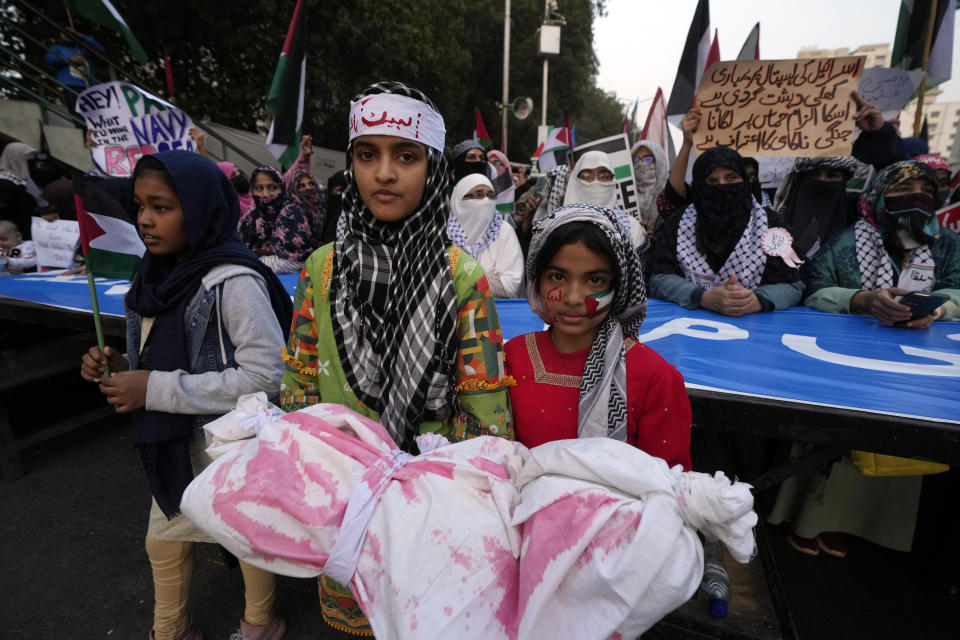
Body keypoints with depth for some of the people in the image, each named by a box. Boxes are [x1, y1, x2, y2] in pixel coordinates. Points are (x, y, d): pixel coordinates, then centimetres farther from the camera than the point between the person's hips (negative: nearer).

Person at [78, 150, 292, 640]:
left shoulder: (234, 282, -23)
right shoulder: (160, 276, 4)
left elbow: (265, 376, -27)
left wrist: (157, 390, -24)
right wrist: (121, 368, -6)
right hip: (178, 442, 8)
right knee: (164, 540, 24)